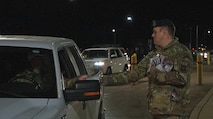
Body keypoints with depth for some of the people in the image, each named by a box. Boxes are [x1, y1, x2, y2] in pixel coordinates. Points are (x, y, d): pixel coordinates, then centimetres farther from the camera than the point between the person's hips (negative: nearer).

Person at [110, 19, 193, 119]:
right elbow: (136, 73, 14)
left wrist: (158, 75, -14)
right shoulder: (154, 54, 14)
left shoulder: (181, 52, -8)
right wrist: (111, 79, 7)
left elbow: (181, 78, -22)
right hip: (156, 110, 7)